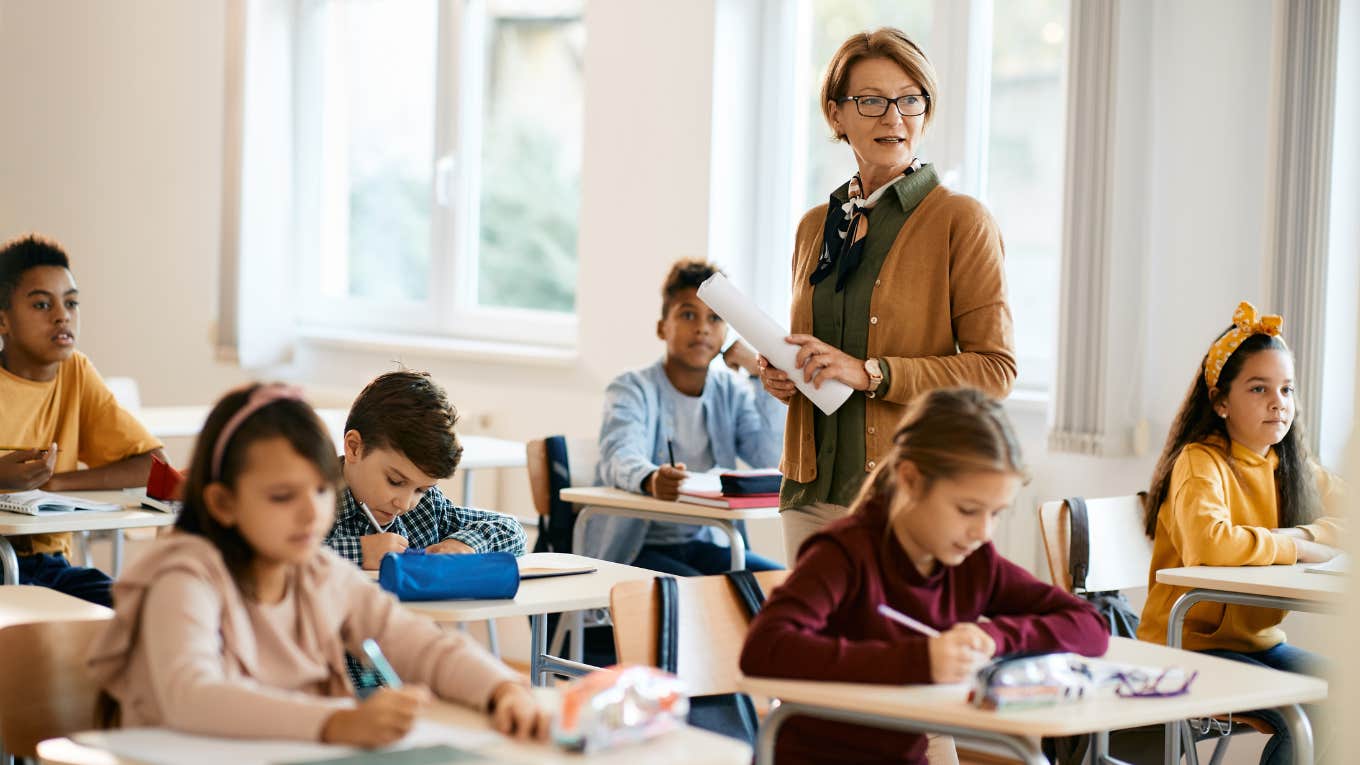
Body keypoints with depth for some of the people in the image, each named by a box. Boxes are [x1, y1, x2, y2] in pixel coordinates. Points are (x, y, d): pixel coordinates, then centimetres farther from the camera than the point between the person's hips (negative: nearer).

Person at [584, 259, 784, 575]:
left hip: (703, 543, 5)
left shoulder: (732, 391, 9)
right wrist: (650, 479, -52)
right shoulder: (632, 389, -6)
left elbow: (774, 462, -6)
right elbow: (619, 458, -28)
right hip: (634, 549, -5)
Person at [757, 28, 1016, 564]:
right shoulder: (815, 227, 14)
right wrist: (782, 376, 4)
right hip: (814, 494, 5)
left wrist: (870, 373, -16)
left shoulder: (961, 220, -3)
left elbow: (995, 369, -9)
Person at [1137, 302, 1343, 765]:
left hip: (1260, 641, 7)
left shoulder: (1293, 466, 10)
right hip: (1188, 647, -7)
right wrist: (1293, 546, -19)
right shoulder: (1200, 462, -14)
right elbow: (1208, 544, -33)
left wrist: (1301, 534, -13)